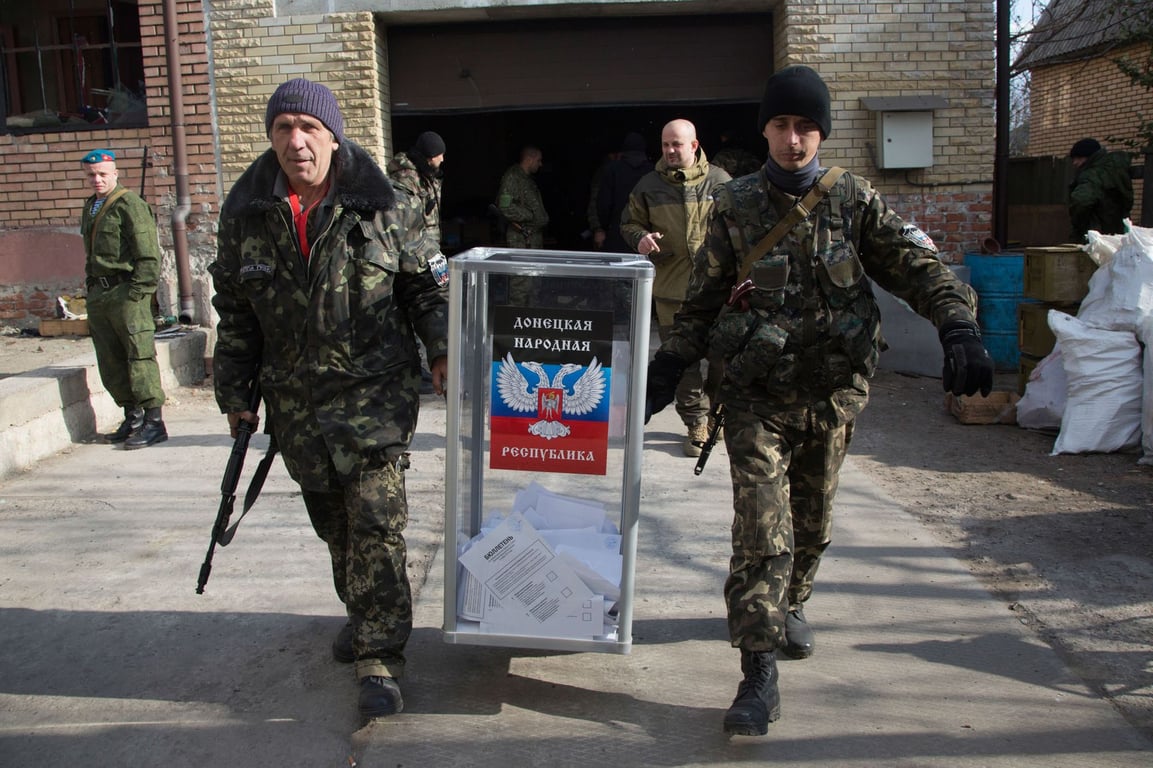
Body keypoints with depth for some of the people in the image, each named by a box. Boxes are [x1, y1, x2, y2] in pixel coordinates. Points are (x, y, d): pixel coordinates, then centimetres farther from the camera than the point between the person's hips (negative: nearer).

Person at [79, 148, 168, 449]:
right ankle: (133, 418, 20)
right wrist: (91, 283, 17)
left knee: (140, 356, -8)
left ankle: (154, 422, -5)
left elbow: (149, 255, -13)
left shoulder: (130, 204, -7)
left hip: (126, 292, -9)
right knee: (110, 362, 10)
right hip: (98, 293, 9)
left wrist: (137, 291, -17)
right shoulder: (90, 207, 19)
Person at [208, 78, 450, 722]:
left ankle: (380, 657, 0)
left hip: (375, 394, -3)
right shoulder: (247, 215, 5)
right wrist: (235, 390, 13)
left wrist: (443, 350, -6)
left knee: (377, 525, -8)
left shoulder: (385, 207, -3)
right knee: (335, 524, 15)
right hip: (296, 403, 4)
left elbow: (428, 285, 6)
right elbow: (235, 313, 13)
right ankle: (365, 615, 37)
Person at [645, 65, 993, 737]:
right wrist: (669, 365, 6)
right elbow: (704, 299, 8)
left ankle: (792, 604, 45)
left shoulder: (855, 202, 2)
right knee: (761, 530, -9)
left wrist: (960, 329, -20)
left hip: (834, 394, 2)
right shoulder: (736, 208, 1)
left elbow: (920, 268, -4)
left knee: (812, 521, 17)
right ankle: (760, 675, -4)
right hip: (759, 396, -2)